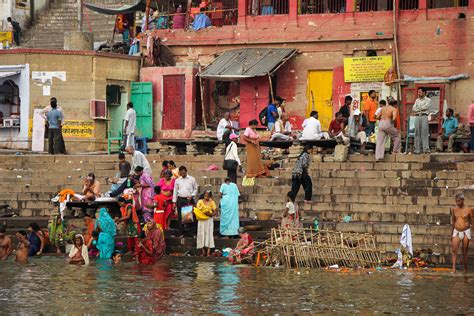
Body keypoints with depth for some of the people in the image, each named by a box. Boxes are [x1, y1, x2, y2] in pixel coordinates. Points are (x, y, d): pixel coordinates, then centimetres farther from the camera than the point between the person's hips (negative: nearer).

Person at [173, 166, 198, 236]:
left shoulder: (192, 179, 4)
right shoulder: (177, 180, 10)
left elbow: (195, 189, 8)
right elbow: (175, 191, 11)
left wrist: (192, 195, -9)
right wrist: (174, 201, 7)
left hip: (189, 200, -2)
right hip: (180, 199, 2)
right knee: (180, 216, 1)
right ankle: (181, 232, 6)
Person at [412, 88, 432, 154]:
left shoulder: (428, 100, 7)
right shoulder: (417, 100, 21)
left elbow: (425, 107, -9)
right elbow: (414, 108, 9)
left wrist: (417, 109, -1)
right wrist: (421, 109, -6)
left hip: (424, 116, -4)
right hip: (417, 117, 4)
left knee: (425, 132, -10)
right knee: (417, 133, 0)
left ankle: (426, 149, -12)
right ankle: (417, 149, 0)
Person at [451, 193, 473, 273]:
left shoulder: (469, 209, -5)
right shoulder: (454, 210, 6)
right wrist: (452, 234, 19)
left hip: (466, 232, -3)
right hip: (456, 232, 3)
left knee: (464, 252, 2)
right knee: (454, 250, -15)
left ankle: (465, 270, 11)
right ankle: (454, 268, -22)